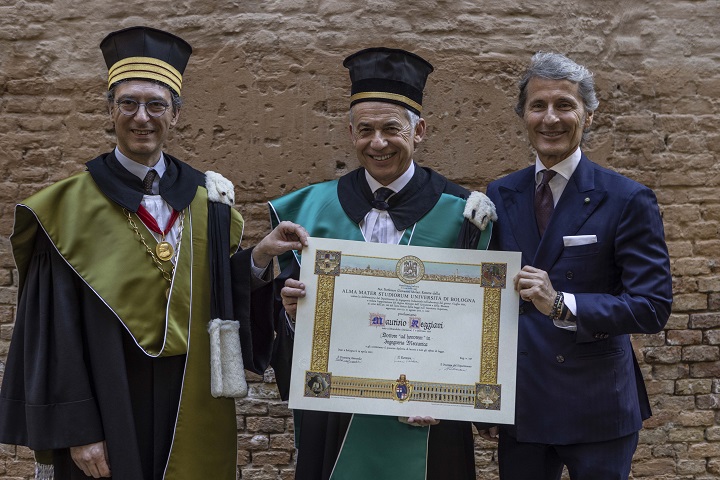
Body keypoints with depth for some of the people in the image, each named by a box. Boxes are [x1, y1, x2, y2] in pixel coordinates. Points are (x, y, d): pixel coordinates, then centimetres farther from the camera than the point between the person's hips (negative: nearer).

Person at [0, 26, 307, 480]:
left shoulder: (207, 200, 4)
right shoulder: (72, 206, -5)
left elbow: (222, 296, 7)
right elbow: (58, 328, -7)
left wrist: (258, 258, -10)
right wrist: (77, 430, -11)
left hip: (194, 411, 3)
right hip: (109, 410, -3)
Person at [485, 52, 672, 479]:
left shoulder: (628, 200, -9)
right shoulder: (499, 197, 4)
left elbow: (653, 307, -14)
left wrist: (562, 304, -26)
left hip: (597, 409, -3)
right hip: (520, 406, 4)